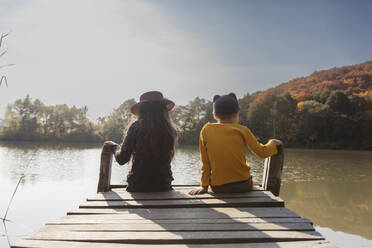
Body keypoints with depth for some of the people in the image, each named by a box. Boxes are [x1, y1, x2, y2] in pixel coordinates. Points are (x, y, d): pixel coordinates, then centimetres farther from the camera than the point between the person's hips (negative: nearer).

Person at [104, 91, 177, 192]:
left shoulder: (136, 127, -9)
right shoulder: (170, 130, -3)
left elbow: (122, 159, -5)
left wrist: (114, 146, 13)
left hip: (138, 187, -2)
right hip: (164, 187, 3)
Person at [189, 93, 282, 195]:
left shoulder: (206, 130, -2)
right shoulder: (241, 130, -5)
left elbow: (205, 163, 0)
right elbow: (262, 152, 3)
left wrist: (204, 186, 7)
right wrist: (273, 143, 22)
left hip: (217, 187, 1)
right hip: (243, 184, -1)